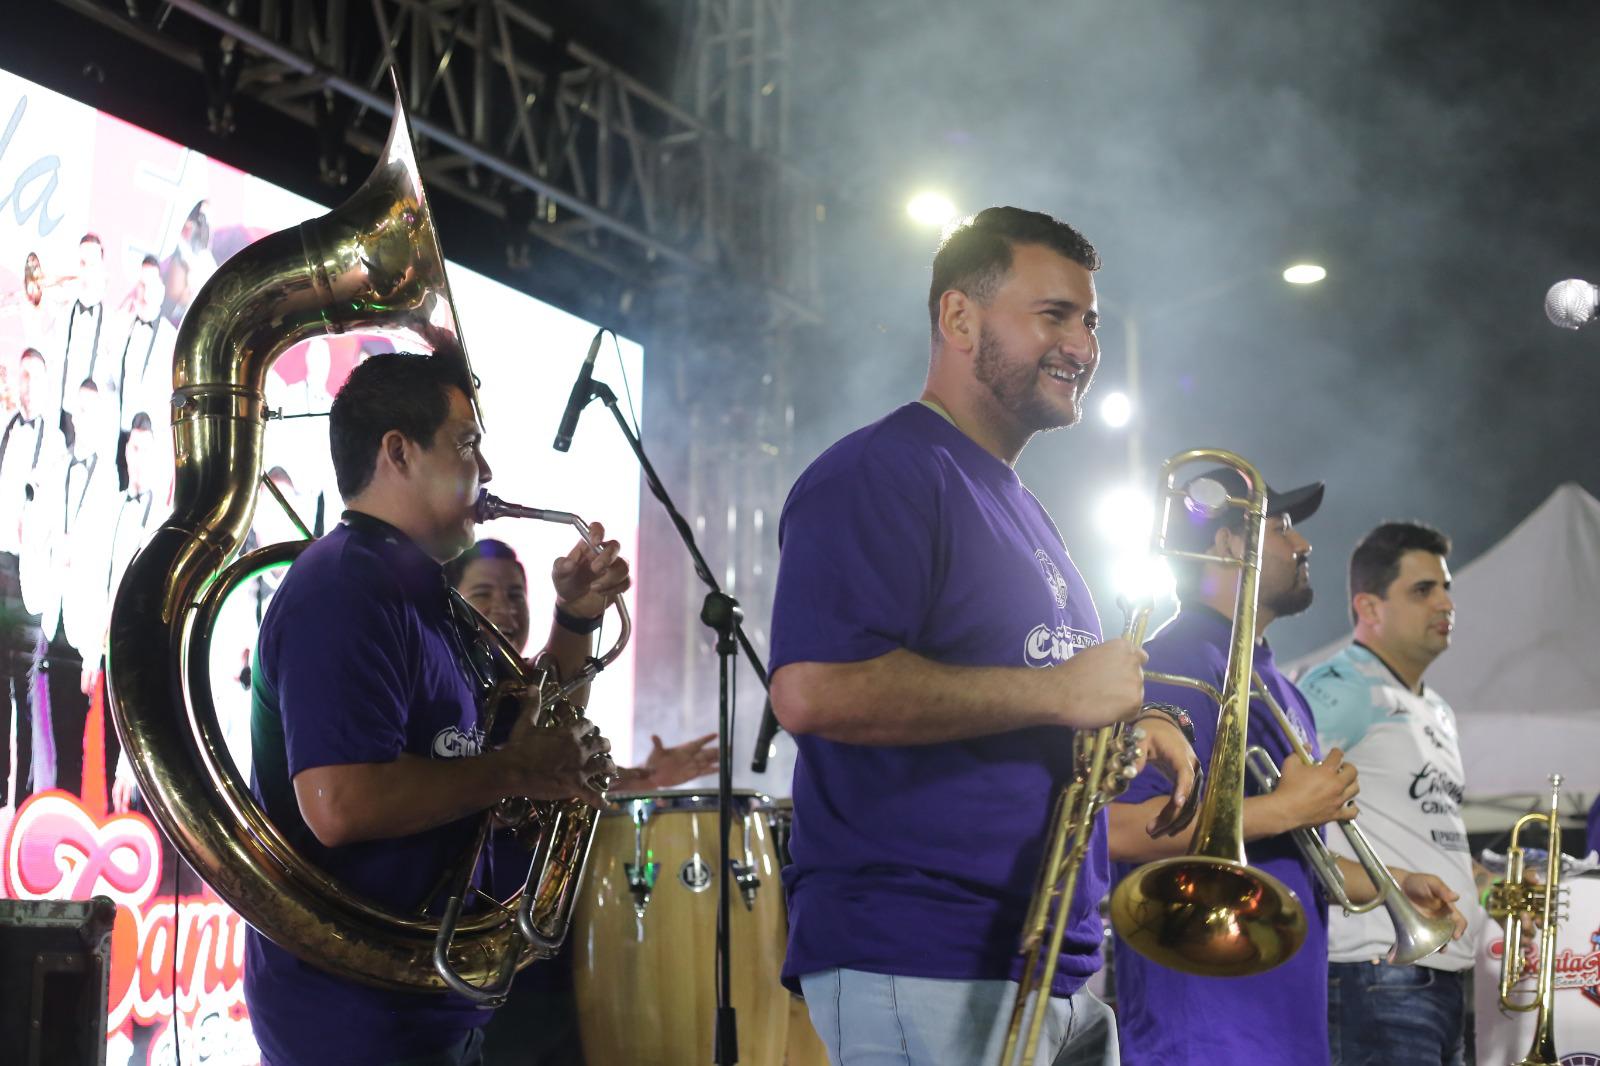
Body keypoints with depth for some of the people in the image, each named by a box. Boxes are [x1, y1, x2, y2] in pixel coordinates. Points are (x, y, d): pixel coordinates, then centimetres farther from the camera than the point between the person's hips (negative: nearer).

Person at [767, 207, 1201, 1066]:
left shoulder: (1020, 511, 21)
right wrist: (1056, 692, -17)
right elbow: (813, 691, -25)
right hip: (926, 977, -9)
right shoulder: (882, 473, -9)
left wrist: (1122, 722, 9)